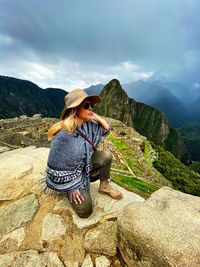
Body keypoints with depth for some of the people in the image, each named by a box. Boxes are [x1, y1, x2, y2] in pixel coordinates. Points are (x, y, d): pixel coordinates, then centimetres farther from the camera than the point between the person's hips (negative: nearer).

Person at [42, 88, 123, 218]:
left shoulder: (88, 125, -12)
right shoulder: (63, 135, -33)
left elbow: (107, 129, 2)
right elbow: (56, 165, -24)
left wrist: (96, 117, -16)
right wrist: (70, 187, -15)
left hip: (85, 164, 6)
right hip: (69, 174, -6)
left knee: (107, 156, -14)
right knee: (85, 210, -10)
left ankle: (104, 186, 9)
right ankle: (70, 192, 20)